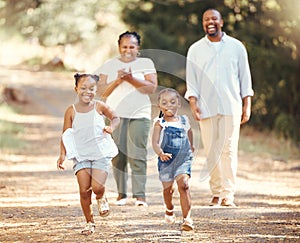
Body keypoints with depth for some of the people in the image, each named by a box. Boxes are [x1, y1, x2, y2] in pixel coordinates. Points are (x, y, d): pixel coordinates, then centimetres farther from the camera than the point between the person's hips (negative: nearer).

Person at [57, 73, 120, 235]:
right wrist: (62, 155, -6)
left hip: (101, 153, -1)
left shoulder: (99, 107, -1)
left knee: (97, 186, -16)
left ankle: (101, 199, 22)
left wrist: (111, 127, -9)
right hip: (81, 156, 1)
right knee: (84, 190, -5)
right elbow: (66, 135, 3)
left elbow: (115, 117, 14)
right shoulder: (71, 111, 0)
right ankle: (89, 222, 12)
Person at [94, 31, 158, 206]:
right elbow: (103, 92, 6)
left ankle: (140, 195, -11)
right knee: (118, 156, -1)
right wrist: (117, 81, -9)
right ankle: (121, 194, 8)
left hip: (139, 115, -2)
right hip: (115, 114, 2)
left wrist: (131, 79, -14)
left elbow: (152, 88, -3)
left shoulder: (146, 63, 10)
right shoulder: (109, 65, 14)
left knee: (137, 155, -10)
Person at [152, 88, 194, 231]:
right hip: (166, 160, 0)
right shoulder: (159, 123, -6)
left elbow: (189, 132, 28)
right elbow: (155, 143, -15)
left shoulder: (184, 121, 4)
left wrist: (191, 146, 34)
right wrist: (160, 153, -33)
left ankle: (187, 218, -18)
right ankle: (169, 210, 44)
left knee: (183, 185, -17)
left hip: (183, 159, 1)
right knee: (167, 189, 11)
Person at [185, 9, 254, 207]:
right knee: (211, 151, -1)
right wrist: (193, 103, -5)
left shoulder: (236, 47, 8)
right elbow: (191, 81, 9)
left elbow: (245, 79, 10)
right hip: (206, 107, 1)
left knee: (229, 149, -8)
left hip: (231, 106, -1)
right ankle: (216, 193, 6)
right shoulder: (195, 50, 10)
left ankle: (228, 194, -8)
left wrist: (247, 106, 4)